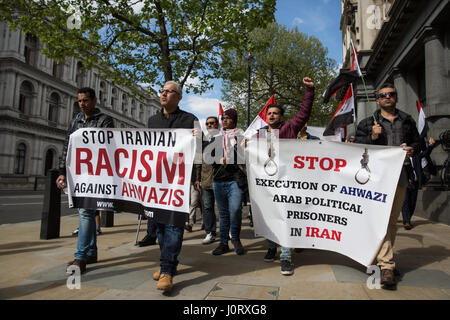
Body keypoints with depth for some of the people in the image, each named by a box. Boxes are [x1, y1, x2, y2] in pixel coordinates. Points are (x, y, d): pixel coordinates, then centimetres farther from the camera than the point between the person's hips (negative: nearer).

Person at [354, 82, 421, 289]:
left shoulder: (407, 121, 19)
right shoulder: (367, 123, 9)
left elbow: (417, 141, 23)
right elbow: (356, 146, 4)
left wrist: (413, 149, 1)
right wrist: (372, 138, -13)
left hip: (400, 175, 4)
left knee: (393, 220, 9)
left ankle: (383, 257, 24)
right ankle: (386, 265, -13)